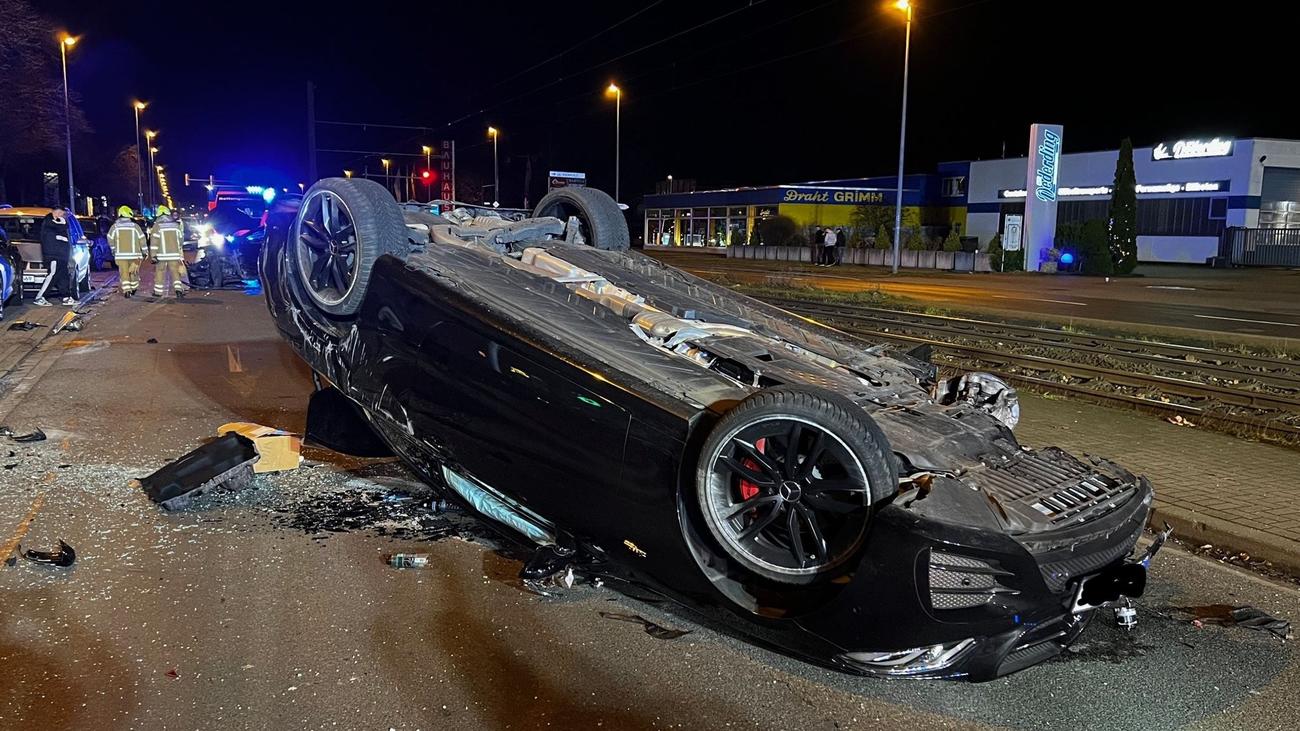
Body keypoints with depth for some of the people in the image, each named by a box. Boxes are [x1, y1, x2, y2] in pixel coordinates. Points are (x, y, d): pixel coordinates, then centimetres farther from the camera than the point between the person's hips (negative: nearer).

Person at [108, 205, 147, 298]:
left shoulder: (115, 226, 1)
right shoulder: (135, 226, -2)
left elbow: (110, 239, 5)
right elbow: (142, 239, -1)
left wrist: (114, 250, 21)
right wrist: (144, 252, 8)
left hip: (121, 255, 0)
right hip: (134, 254, 0)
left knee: (124, 273, 3)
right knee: (134, 272, 17)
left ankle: (126, 291, -8)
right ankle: (133, 289, 29)